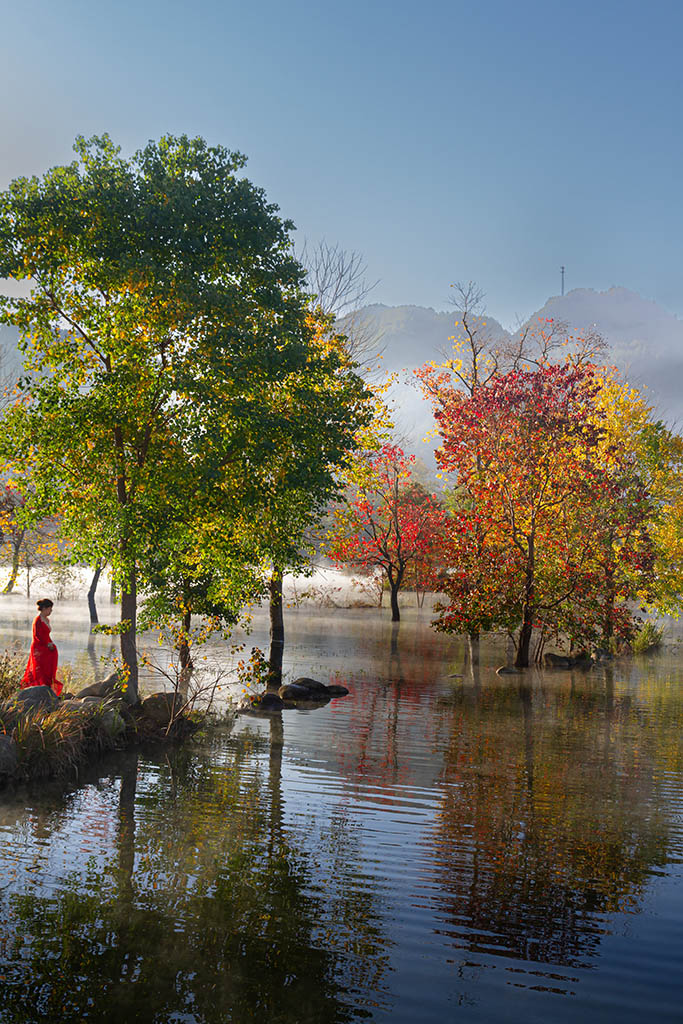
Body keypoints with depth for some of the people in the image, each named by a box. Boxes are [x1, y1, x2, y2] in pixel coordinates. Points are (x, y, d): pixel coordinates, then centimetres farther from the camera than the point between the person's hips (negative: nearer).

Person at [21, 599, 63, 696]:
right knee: (40, 671, -6)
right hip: (38, 649, -9)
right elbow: (37, 636, -17)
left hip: (46, 649, 9)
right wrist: (47, 644, -13)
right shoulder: (38, 620, -14)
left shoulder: (47, 620, 12)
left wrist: (50, 644, 6)